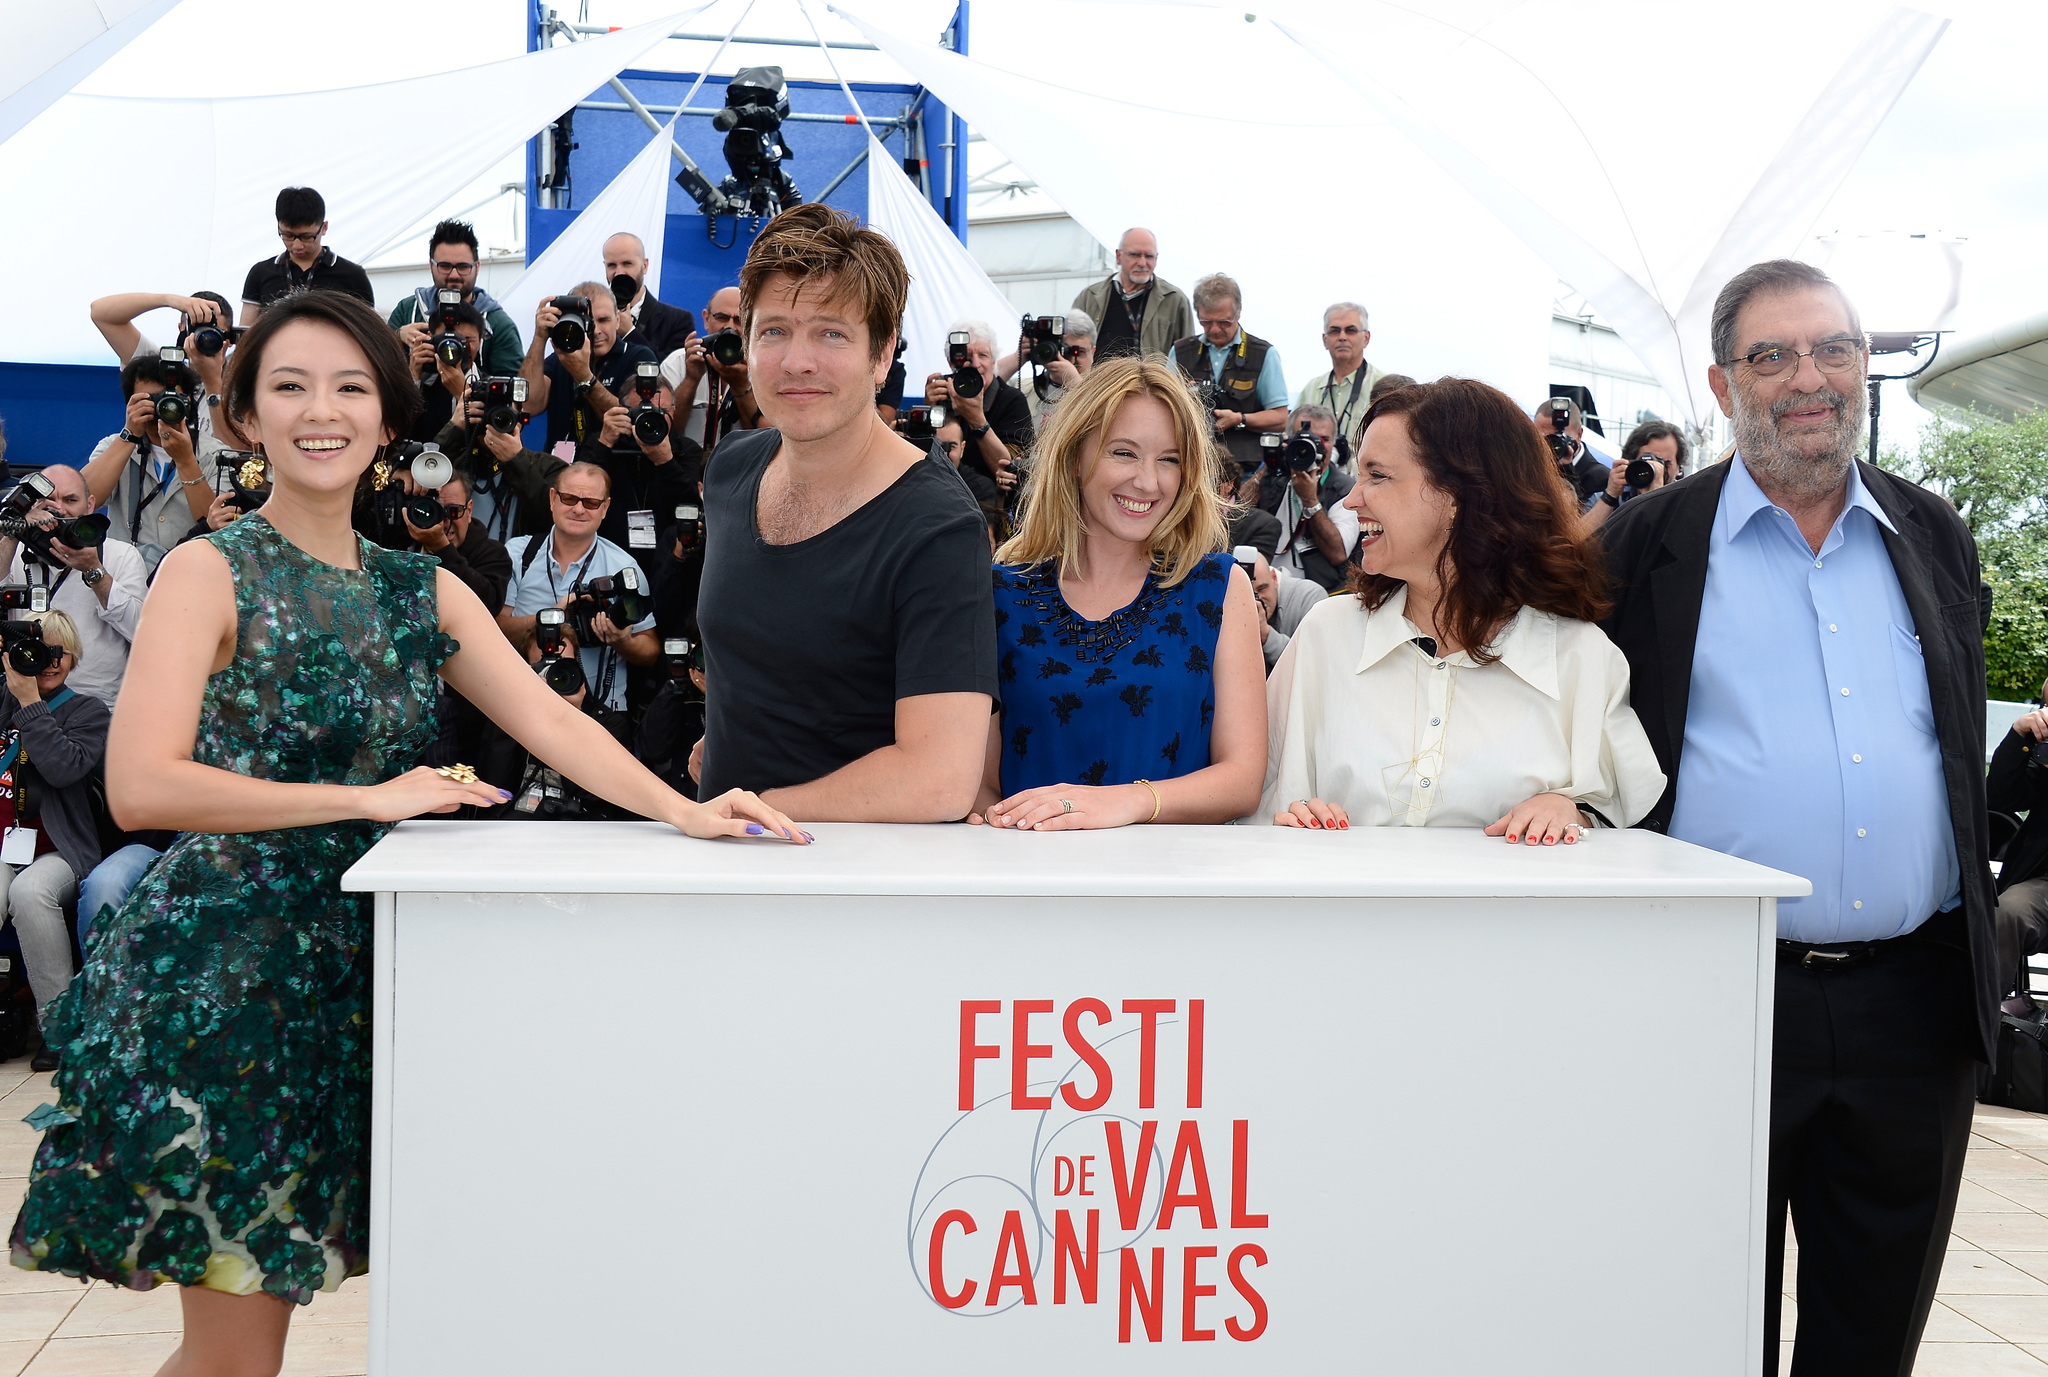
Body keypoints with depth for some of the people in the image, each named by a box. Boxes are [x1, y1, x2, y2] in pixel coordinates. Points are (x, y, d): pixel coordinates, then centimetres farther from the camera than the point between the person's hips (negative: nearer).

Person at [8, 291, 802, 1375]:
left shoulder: (424, 592, 11)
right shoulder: (210, 573, -5)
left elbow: (550, 722, 1)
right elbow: (141, 786, -16)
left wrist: (679, 809, -16)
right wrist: (370, 799, -15)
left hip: (348, 965, 5)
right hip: (216, 968, -5)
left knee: (276, 1282, 7)